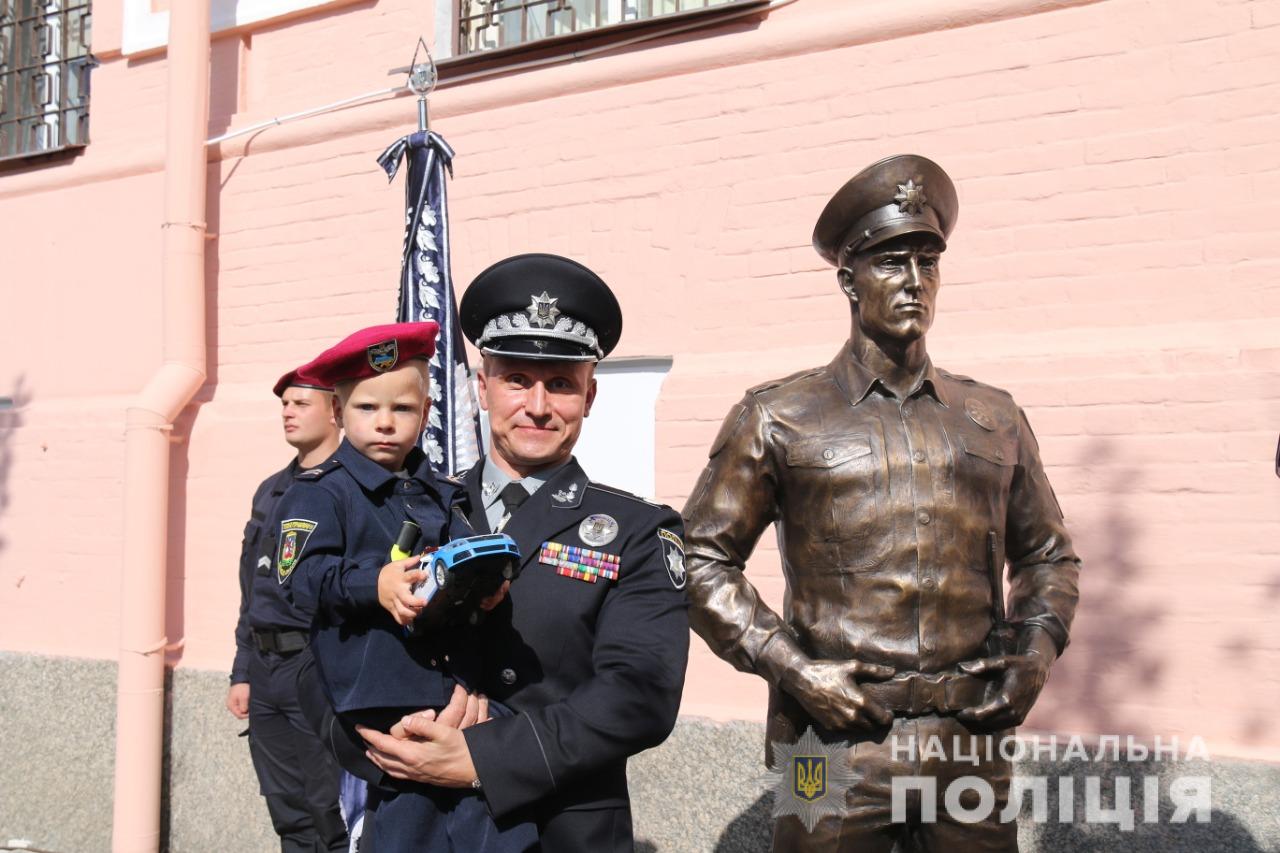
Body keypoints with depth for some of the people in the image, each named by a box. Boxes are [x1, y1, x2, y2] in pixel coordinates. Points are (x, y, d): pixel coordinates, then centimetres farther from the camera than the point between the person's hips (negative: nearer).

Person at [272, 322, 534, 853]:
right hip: (376, 696, -5)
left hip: (452, 687, 5)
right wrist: (375, 584, -27)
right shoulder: (321, 491, 0)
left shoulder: (445, 496, 18)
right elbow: (302, 575, -10)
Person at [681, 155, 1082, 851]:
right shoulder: (777, 418, 1)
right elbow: (702, 559, 1)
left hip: (972, 744, 3)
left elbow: (1047, 554, 22)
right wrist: (788, 666, -8)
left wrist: (1037, 645, 4)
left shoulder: (994, 419, 11)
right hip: (835, 747, -3)